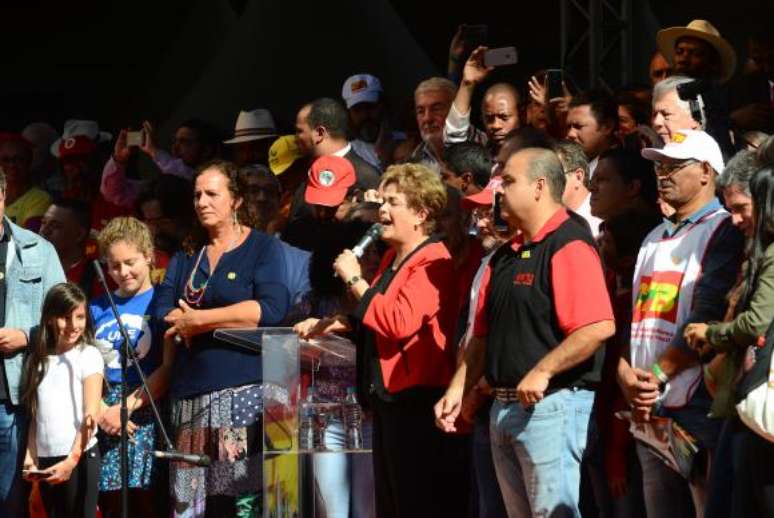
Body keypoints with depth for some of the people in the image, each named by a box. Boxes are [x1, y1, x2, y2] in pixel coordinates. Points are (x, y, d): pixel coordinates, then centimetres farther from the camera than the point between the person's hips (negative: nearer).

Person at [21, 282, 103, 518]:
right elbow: (36, 416, 13)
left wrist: (72, 459, -17)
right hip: (46, 460, 5)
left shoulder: (88, 355, -3)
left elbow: (91, 414, -9)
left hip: (80, 457, -5)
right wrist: (30, 457, 2)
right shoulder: (38, 360, 12)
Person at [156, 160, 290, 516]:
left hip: (245, 390, -5)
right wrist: (226, 322, -7)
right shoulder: (185, 256, 20)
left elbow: (271, 309, -11)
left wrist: (197, 320, -9)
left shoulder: (263, 248, 5)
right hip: (191, 394, 5)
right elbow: (164, 318, 8)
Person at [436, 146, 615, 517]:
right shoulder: (505, 256, 17)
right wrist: (458, 390, 11)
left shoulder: (569, 247, -12)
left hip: (552, 404, -10)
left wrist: (541, 372, -22)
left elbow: (600, 327, -23)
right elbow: (483, 334, 21)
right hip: (504, 408, 10)